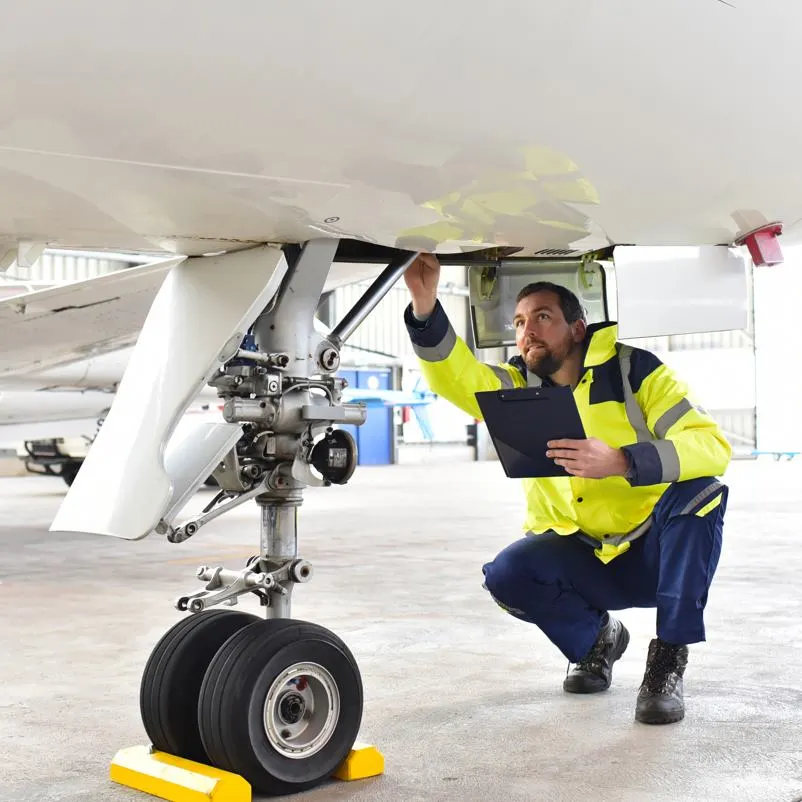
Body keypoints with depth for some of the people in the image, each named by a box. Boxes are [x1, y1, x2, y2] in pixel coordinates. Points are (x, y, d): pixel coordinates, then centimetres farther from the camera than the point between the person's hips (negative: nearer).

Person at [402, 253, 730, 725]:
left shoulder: (633, 371, -11)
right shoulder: (520, 385, 0)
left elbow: (713, 446, -24)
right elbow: (456, 376, -20)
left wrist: (621, 461, -40)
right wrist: (425, 305, -38)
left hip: (658, 552, -2)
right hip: (582, 558, 3)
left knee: (698, 490, -30)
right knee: (507, 576, -24)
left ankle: (670, 659, -18)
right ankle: (595, 638, 8)